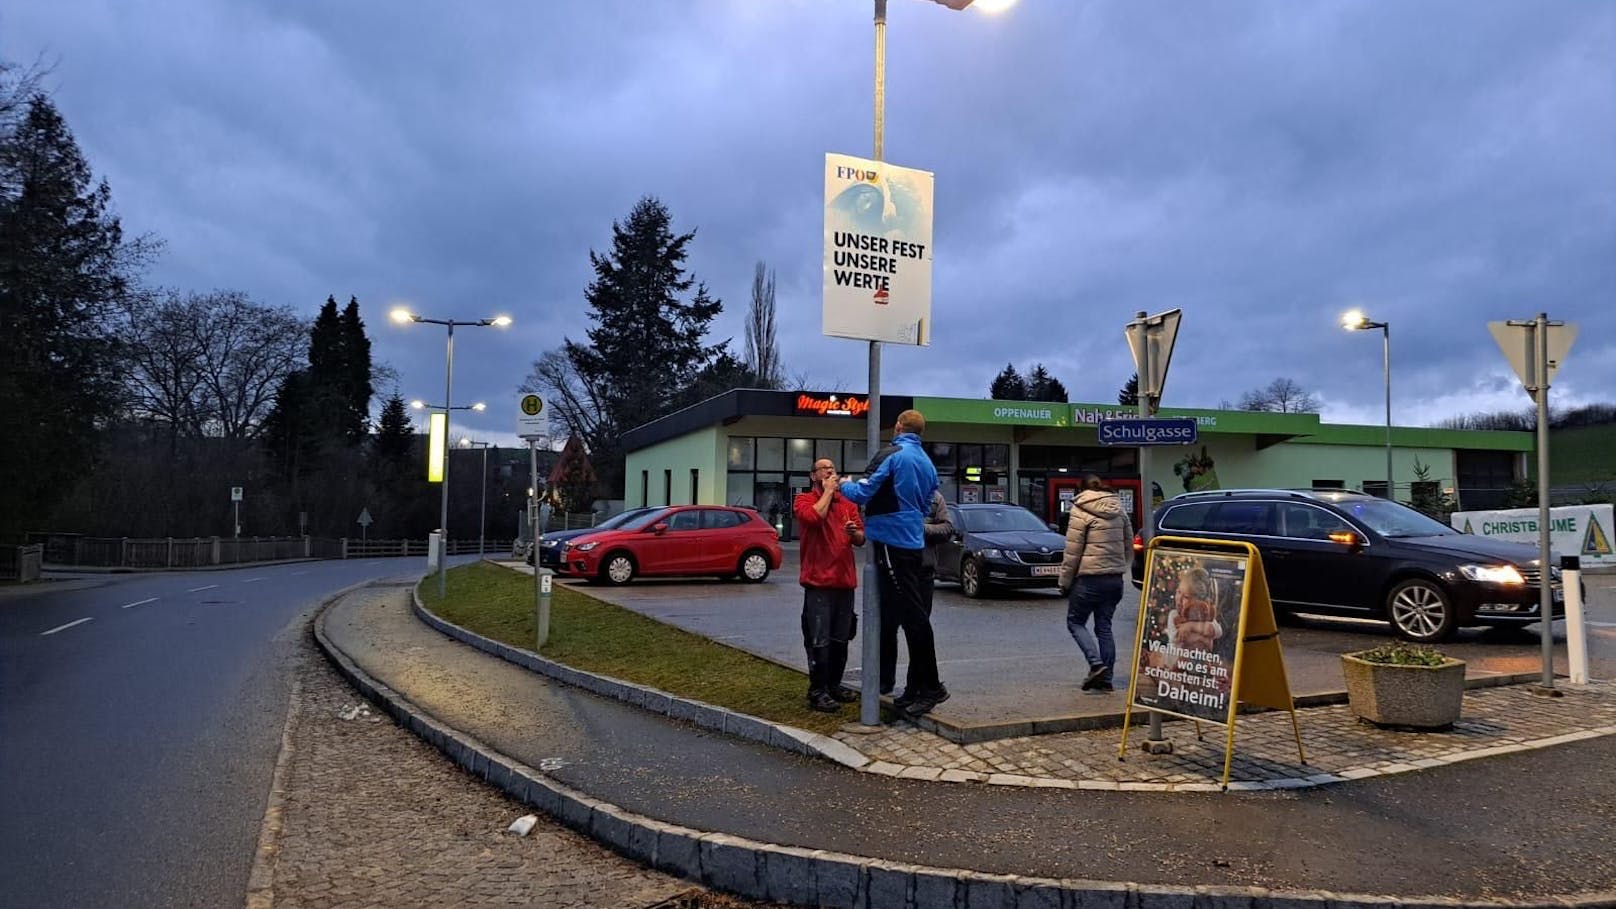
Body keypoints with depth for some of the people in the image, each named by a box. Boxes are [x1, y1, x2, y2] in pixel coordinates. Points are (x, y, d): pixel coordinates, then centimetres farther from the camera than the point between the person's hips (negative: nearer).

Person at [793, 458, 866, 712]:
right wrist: (828, 492, -8)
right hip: (818, 580, -6)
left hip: (844, 580, 6)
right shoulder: (804, 500, 2)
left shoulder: (848, 503, 17)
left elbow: (861, 539, 15)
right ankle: (817, 693, -1)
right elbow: (814, 517, -21)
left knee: (841, 639, 12)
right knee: (819, 640, -6)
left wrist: (854, 533, -8)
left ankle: (834, 685, 23)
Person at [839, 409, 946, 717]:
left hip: (892, 541, -8)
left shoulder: (891, 455, -10)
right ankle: (917, 686, 19)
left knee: (912, 615, -7)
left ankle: (930, 687, -4)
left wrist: (845, 485, 6)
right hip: (913, 542, 8)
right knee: (912, 614, 12)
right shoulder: (927, 463, 14)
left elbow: (862, 494, -14)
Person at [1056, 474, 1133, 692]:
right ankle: (1106, 677, 10)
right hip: (1115, 578, 6)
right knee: (1104, 626, 11)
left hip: (1089, 578, -6)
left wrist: (1065, 582, -4)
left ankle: (1096, 664, -10)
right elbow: (1129, 545, 15)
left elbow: (1072, 551, -10)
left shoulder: (1081, 511, -8)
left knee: (1075, 621, 7)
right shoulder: (1119, 511, 11)